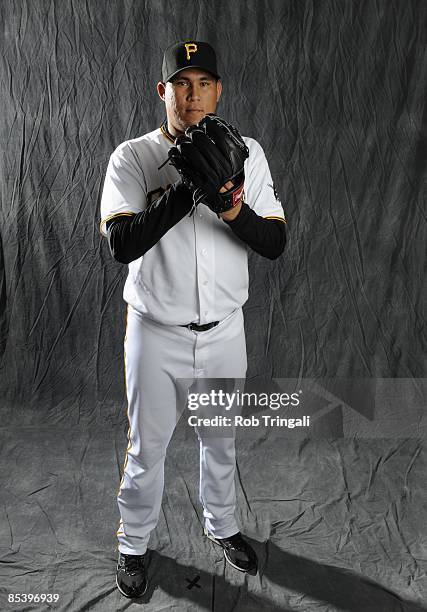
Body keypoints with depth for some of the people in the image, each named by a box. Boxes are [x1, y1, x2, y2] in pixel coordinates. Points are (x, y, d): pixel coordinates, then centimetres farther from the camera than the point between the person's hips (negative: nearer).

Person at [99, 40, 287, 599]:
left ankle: (221, 525, 47)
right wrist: (189, 189, -28)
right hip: (156, 333, -2)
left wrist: (236, 211, -25)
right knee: (147, 448, 12)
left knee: (221, 439, 21)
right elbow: (121, 244, -21)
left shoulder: (247, 153, 0)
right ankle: (133, 544, 38)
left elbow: (276, 243, -5)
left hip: (224, 330, 3)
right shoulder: (132, 157, -7)